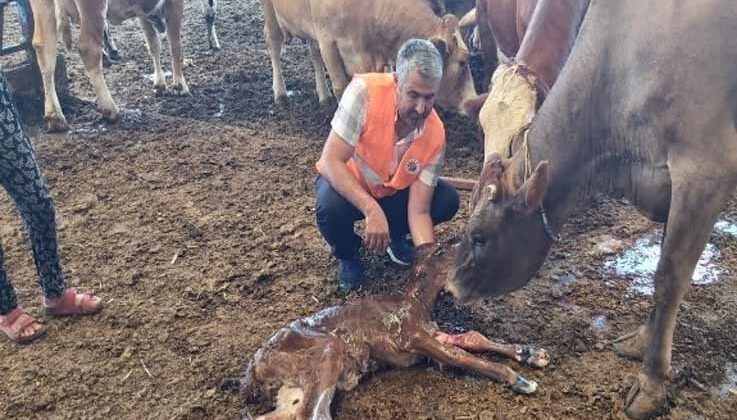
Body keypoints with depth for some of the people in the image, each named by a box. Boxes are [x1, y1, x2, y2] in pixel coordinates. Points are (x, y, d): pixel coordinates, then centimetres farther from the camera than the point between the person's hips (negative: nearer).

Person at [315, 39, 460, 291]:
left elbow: (419, 211, -21)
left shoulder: (435, 134, -23)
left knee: (447, 200, -18)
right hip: (345, 183, -3)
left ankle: (395, 236, 13)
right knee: (330, 206, -36)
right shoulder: (365, 91, -32)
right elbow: (331, 162, -34)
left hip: (394, 192, 3)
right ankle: (347, 256, 0)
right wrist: (372, 211, -44)